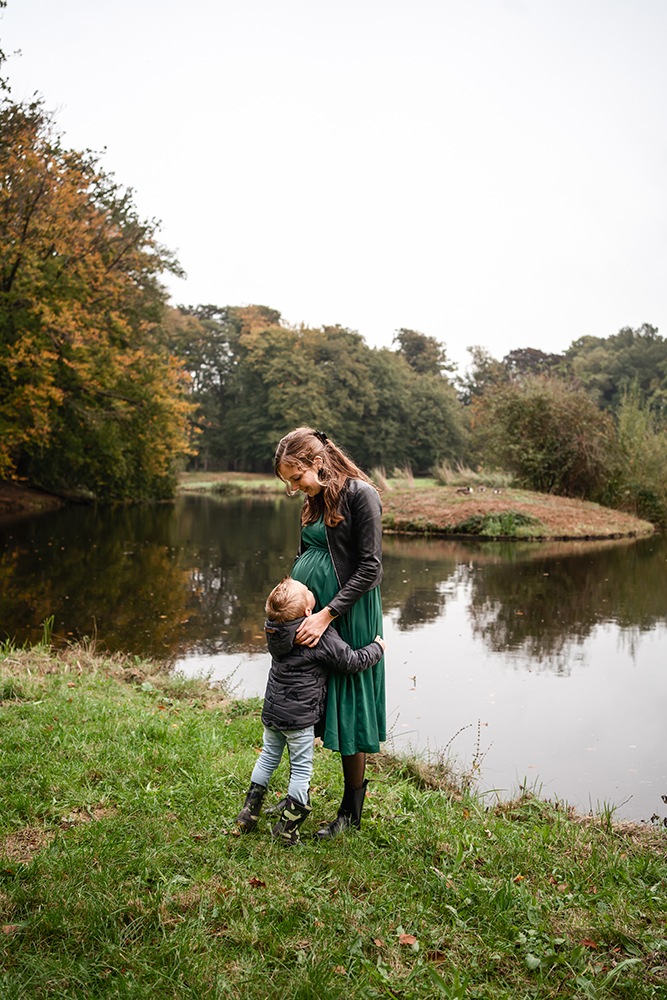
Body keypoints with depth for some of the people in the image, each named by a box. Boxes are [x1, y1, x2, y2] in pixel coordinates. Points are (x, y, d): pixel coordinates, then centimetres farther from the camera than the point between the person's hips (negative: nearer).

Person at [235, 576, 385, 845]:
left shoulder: (274, 629, -5)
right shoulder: (322, 637, -22)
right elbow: (353, 662, -13)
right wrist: (377, 647, 3)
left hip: (271, 711, 6)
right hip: (299, 717, -6)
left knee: (268, 757, 24)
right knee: (301, 769, 9)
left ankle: (249, 811, 33)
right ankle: (286, 829, 17)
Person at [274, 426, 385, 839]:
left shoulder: (361, 494, -13)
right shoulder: (314, 501, 11)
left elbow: (370, 569, -16)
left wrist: (327, 614, -19)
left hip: (348, 618, -7)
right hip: (311, 615, 7)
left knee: (348, 710, 2)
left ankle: (352, 811, 18)